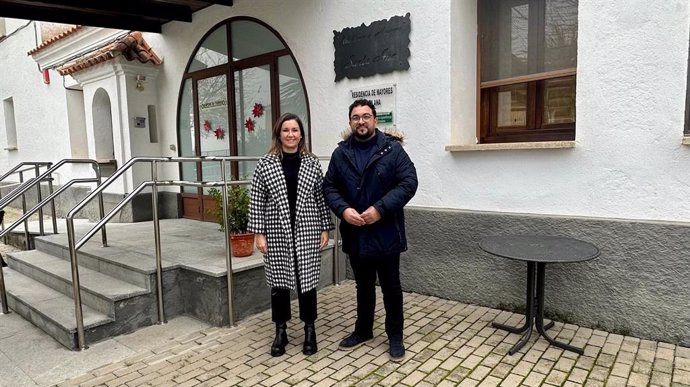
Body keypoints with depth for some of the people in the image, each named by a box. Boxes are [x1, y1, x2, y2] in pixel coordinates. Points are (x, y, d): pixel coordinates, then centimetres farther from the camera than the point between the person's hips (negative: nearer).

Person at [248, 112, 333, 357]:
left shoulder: (312, 163, 2)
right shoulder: (265, 164, -1)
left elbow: (321, 198, 5)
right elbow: (257, 201, -1)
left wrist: (325, 229, 3)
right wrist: (258, 233, -4)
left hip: (306, 232, 1)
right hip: (277, 233, 0)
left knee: (307, 280, 7)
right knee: (279, 281, 8)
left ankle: (309, 330, 25)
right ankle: (280, 332, 25)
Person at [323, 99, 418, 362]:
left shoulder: (392, 149, -6)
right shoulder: (341, 153, 5)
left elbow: (409, 183, -12)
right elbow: (329, 187, 5)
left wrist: (380, 208, -20)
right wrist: (343, 210, -13)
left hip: (386, 234, -3)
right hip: (355, 234, 4)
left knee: (391, 287, 9)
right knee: (363, 286, 20)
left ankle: (395, 336, 26)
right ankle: (363, 330, 37)